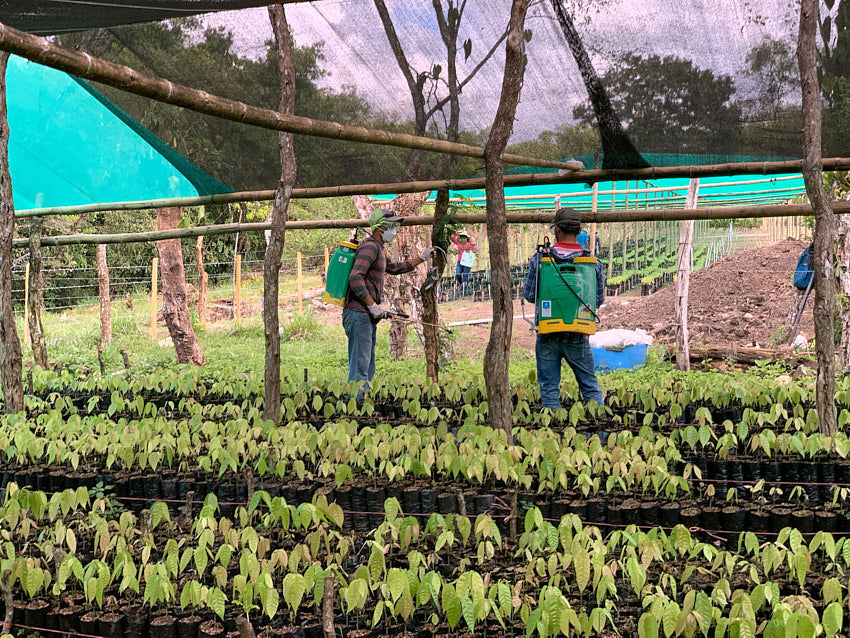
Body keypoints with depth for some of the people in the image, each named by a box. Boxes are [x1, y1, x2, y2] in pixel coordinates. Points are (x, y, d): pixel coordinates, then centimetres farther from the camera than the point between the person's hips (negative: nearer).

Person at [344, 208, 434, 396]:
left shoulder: (379, 249, 21)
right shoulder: (369, 247, -12)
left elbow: (394, 268, 38)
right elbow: (355, 278, -24)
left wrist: (421, 258, 37)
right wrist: (373, 305, -23)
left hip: (368, 316, 11)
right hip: (359, 313, -11)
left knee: (368, 366, 13)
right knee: (360, 366, -11)